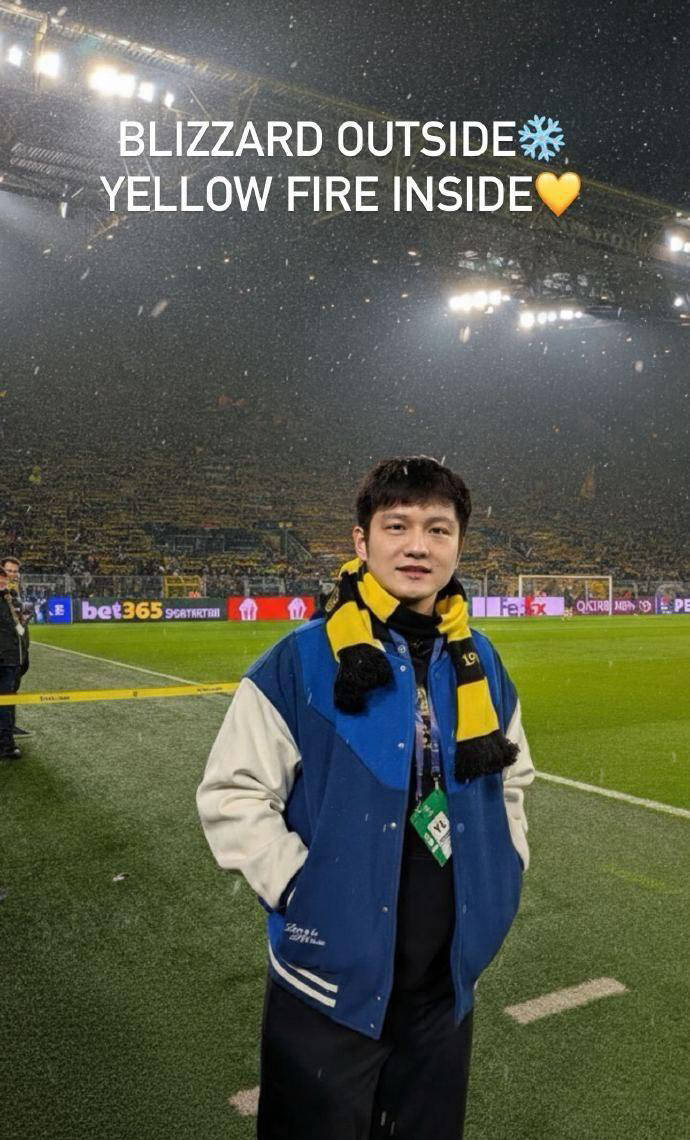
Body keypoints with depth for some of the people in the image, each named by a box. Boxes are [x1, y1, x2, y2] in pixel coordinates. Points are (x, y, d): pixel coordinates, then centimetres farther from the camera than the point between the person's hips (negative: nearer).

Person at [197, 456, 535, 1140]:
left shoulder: (480, 665, 1)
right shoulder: (302, 661, -15)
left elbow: (512, 778, 16)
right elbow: (230, 794, -12)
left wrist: (504, 870, 6)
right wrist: (300, 888, -16)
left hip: (448, 982, 5)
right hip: (331, 981, -4)